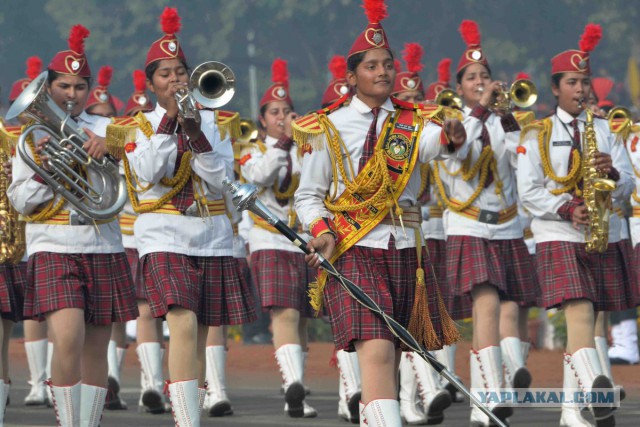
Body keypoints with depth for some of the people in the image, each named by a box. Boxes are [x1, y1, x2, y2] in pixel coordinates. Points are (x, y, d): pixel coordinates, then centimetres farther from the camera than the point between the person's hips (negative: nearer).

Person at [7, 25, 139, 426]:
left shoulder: (103, 129, 10)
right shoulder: (33, 134, 7)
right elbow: (21, 202, 4)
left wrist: (103, 149, -22)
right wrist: (43, 169, -13)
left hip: (102, 249, 2)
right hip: (54, 250, -2)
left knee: (95, 348, 5)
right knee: (68, 340, -19)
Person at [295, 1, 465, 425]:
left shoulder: (412, 123, 9)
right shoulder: (331, 129, 4)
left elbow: (431, 143, -15)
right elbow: (308, 196, 8)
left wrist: (450, 138, -39)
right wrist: (322, 231, -12)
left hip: (405, 249, 4)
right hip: (354, 250, -4)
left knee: (390, 357, 11)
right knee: (376, 353, -20)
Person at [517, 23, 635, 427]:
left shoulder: (605, 130, 12)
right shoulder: (537, 135, 4)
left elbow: (627, 186, 6)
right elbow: (528, 192, -3)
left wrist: (612, 173, -16)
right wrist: (567, 210, -17)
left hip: (603, 237, 4)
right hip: (558, 237, -4)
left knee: (585, 319, 5)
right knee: (579, 312, -21)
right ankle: (597, 392, -39)